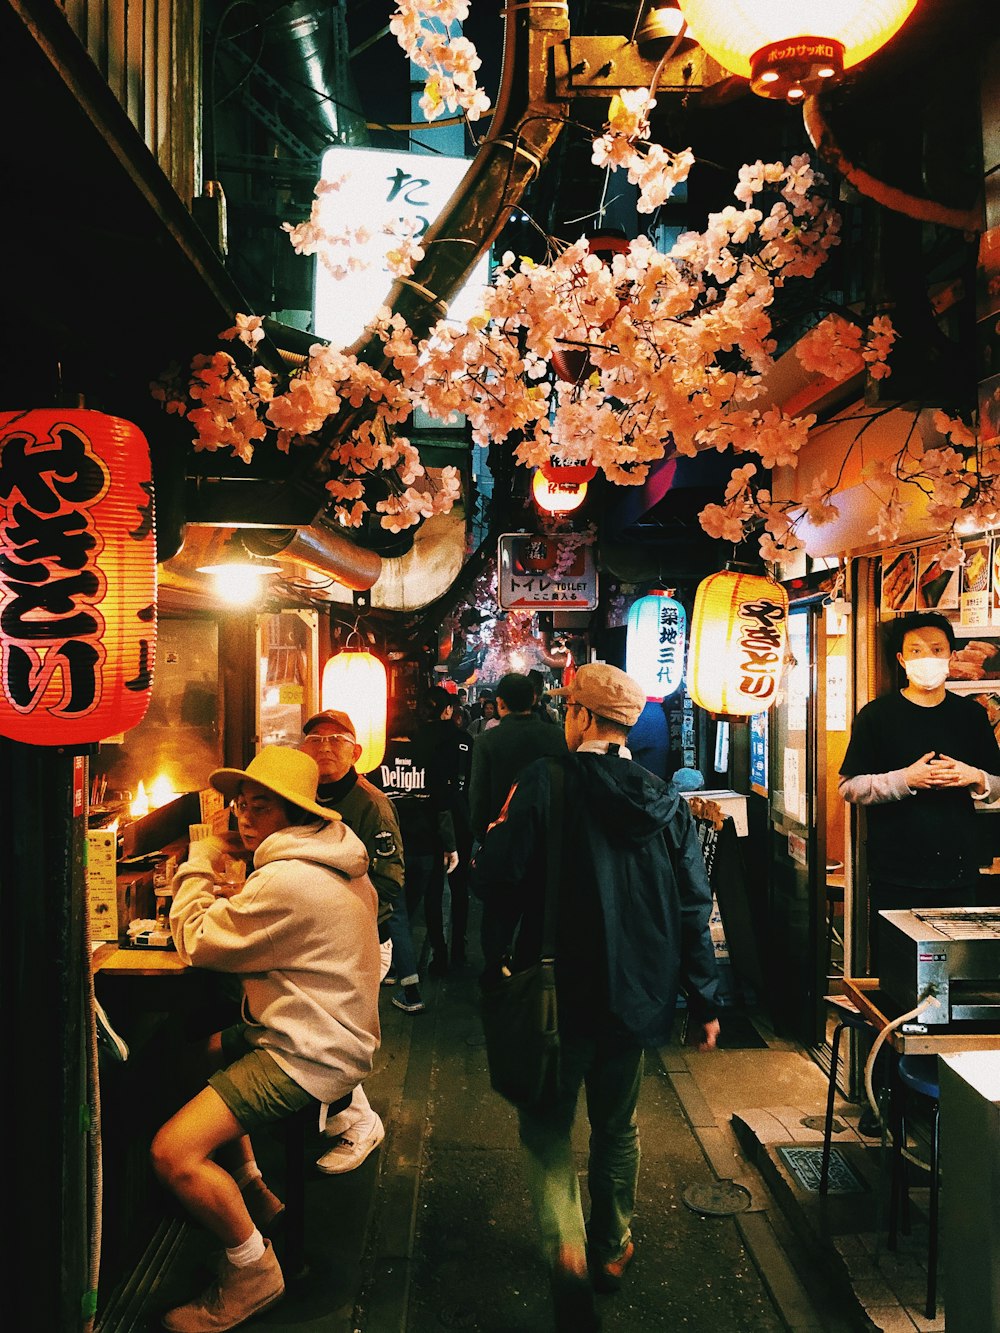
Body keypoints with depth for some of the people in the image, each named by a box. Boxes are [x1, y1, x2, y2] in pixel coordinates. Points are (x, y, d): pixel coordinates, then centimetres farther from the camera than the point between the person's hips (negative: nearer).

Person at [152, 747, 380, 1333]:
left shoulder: (287, 880, -25)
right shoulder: (337, 860, 7)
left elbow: (198, 942, -16)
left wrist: (200, 865, -3)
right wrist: (238, 900, 5)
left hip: (311, 1055, -11)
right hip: (332, 1029, 11)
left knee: (173, 1152, -17)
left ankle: (253, 1270, 6)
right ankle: (252, 1191, 33)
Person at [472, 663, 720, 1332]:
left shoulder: (543, 782, -16)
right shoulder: (667, 801, -2)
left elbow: (501, 880, -18)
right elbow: (694, 908, 0)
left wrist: (496, 963, -2)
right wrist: (705, 1002, 8)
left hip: (557, 992, -4)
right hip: (636, 994, 4)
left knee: (548, 1127, 14)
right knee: (618, 1126, 22)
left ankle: (568, 1250, -5)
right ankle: (612, 1249, 38)